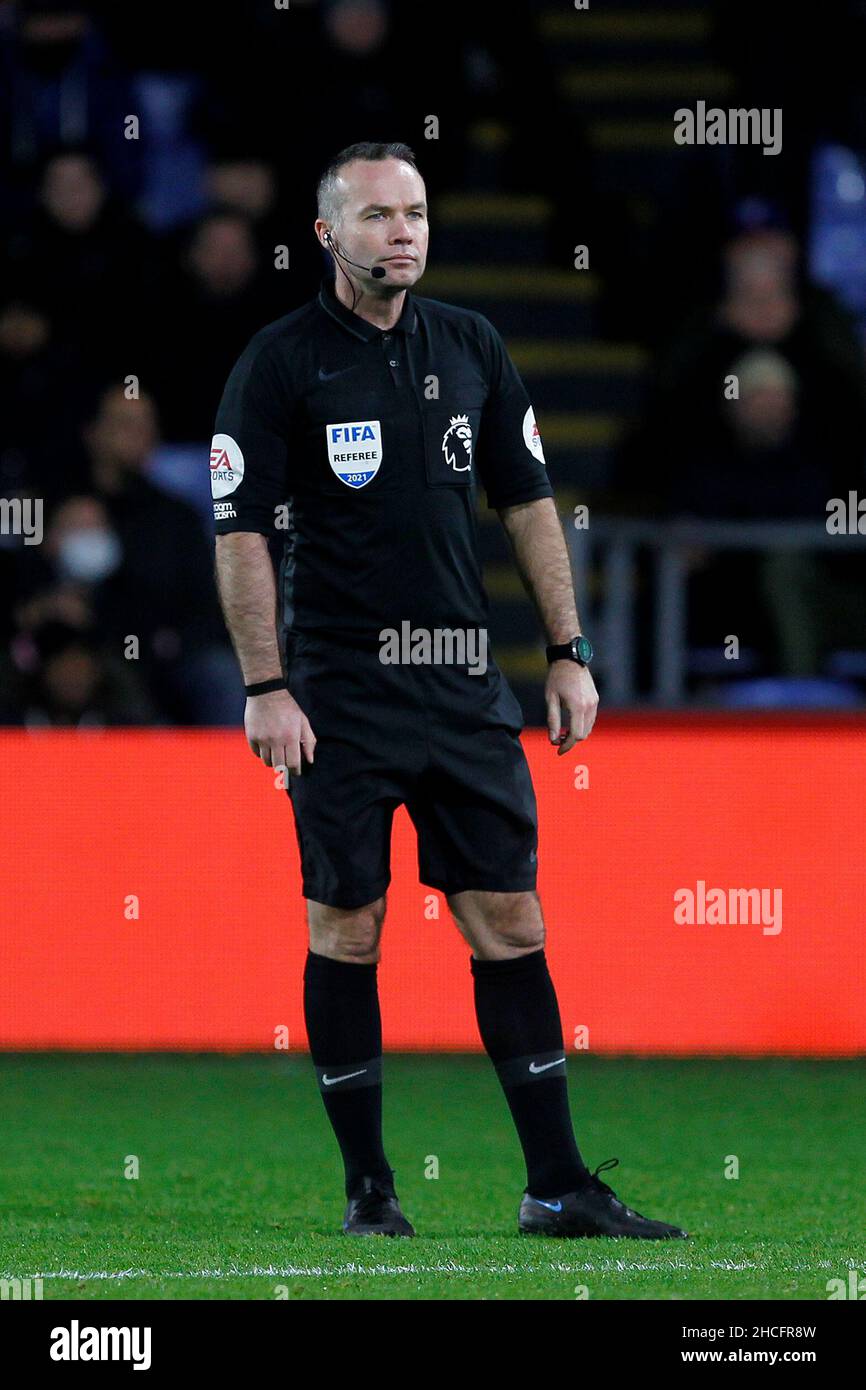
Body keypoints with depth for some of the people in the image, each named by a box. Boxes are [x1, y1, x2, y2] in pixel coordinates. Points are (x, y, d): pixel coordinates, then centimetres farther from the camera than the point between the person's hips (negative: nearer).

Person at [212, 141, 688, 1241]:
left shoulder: (471, 348, 10)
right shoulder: (280, 363, -5)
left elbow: (528, 502, 16)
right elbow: (241, 533, -7)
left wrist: (569, 652, 11)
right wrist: (265, 688, -13)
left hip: (464, 684, 4)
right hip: (339, 692, -4)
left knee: (509, 922, 1)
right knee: (346, 929, -1)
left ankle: (557, 1186, 3)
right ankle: (368, 1186, 8)